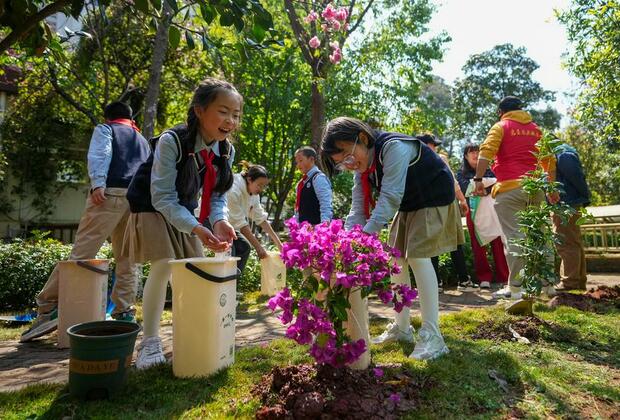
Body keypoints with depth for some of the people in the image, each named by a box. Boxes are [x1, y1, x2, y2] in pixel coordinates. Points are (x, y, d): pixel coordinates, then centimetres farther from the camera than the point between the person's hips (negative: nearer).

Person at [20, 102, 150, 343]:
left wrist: (97, 183, -16)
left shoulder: (105, 129, 18)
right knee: (127, 260, 6)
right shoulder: (142, 140, 33)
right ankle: (125, 314, 4)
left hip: (110, 194, -4)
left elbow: (99, 155, -3)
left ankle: (48, 307, -7)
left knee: (81, 253, -7)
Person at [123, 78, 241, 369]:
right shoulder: (172, 141, -30)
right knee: (164, 265, -19)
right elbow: (163, 198, -29)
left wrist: (220, 221, -29)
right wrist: (196, 228, -42)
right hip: (152, 207, -6)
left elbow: (217, 195, -7)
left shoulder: (226, 150, -12)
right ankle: (150, 342, -3)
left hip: (184, 211, 6)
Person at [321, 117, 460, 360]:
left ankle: (432, 336, -16)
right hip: (407, 205, 9)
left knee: (417, 256, -21)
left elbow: (391, 197, -38)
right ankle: (402, 327, 18)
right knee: (396, 259, 6)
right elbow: (358, 208, -10)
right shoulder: (362, 166, -5)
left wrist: (366, 234, -45)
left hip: (434, 199, -8)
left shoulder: (393, 148, -31)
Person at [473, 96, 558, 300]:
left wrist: (478, 179, -14)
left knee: (513, 237, -7)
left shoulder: (501, 126, 4)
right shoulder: (536, 129, 20)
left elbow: (486, 152, -13)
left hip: (510, 188, -5)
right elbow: (550, 161, 20)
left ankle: (515, 287, -7)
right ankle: (547, 284, 18)